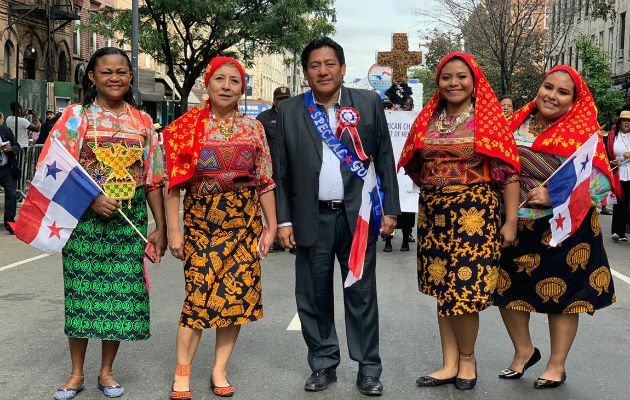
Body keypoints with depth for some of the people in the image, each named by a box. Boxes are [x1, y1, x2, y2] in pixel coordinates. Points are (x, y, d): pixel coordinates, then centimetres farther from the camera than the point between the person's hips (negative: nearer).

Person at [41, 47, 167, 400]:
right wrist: (92, 199, -19)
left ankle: (106, 371, 19)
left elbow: (153, 179, 10)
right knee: (82, 291, 2)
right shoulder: (76, 116, 1)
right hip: (85, 220, -2)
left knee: (122, 293, 3)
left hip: (130, 222, 2)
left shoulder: (143, 121, 9)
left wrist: (161, 227, 6)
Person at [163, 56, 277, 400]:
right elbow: (174, 182, -1)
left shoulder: (253, 128, 8)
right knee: (198, 296, -9)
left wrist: (271, 226, 5)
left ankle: (219, 372, 14)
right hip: (200, 218, -2)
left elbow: (265, 181, 9)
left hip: (244, 220, 3)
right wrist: (173, 230, -5)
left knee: (237, 296, 1)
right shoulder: (188, 126, 1)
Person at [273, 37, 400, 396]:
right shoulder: (290, 111, 5)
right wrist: (284, 220, 0)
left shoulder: (369, 104, 3)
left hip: (358, 216, -1)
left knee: (362, 296, 5)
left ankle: (369, 369, 16)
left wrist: (390, 209, 0)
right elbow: (281, 171, 5)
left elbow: (385, 160, 4)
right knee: (314, 297, 8)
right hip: (312, 219, 1)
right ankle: (323, 365, 23)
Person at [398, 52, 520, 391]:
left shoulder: (489, 118, -3)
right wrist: (435, 188, 7)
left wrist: (511, 221, -11)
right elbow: (414, 166, 19)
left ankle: (467, 357, 18)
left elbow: (508, 171, -6)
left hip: (474, 214, -5)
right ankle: (450, 365, 17)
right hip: (433, 214, 5)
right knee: (442, 289, 8)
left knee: (464, 289, -5)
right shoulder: (428, 119, 10)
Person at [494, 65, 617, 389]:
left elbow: (600, 180, -16)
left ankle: (557, 365, 24)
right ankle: (523, 351, 33)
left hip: (562, 228, -4)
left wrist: (554, 195, -25)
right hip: (516, 225, 5)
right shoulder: (517, 123, 5)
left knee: (561, 292, 7)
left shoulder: (581, 131, -9)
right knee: (508, 287, 11)